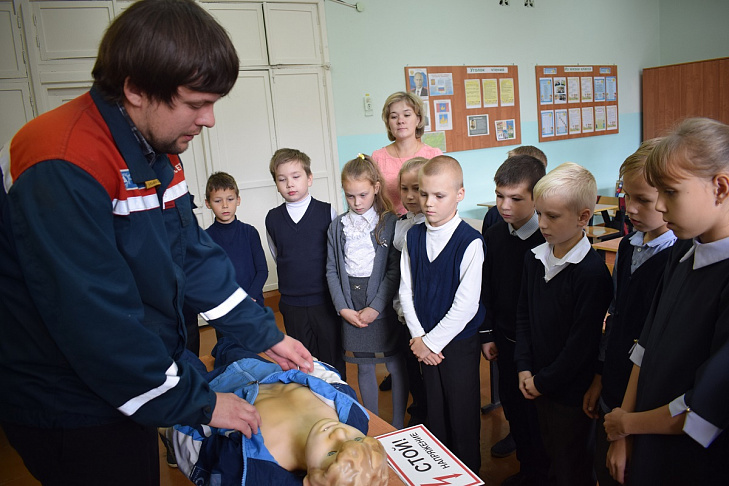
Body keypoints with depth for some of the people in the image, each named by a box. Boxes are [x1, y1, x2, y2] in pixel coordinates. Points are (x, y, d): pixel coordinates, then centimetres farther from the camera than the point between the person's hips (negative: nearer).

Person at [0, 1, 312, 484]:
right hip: (71, 416, -8)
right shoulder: (63, 169, -30)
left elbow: (193, 253, 6)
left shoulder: (157, 149, 0)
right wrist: (200, 403, -20)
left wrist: (266, 334, 6)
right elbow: (97, 323, -31)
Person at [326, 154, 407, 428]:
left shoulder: (390, 223, -5)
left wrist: (376, 308, -14)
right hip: (351, 310, 3)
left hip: (384, 309, -3)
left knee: (396, 367, 6)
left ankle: (397, 426, 24)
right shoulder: (337, 227, 5)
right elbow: (332, 270, 5)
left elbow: (395, 271, -9)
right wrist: (343, 308, -5)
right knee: (364, 368, 14)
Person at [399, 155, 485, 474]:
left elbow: (466, 305, -20)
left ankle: (468, 472, 35)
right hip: (424, 342, 5)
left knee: (462, 415, 11)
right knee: (434, 411, 20)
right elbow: (406, 290, 3)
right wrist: (418, 337, -6)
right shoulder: (413, 237, 0)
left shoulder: (470, 242, -18)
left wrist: (432, 341, -13)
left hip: (459, 342, -5)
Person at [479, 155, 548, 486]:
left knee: (538, 410, 9)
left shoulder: (550, 239, -18)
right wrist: (487, 335, 9)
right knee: (512, 405, 18)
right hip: (505, 340, 6)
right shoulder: (494, 236, 0)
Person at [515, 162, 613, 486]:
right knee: (551, 459, 24)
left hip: (571, 391, -6)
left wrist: (543, 381, -13)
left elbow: (582, 343, -21)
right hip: (538, 385, 6)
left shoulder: (592, 273, -22)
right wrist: (524, 369, -1)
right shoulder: (534, 259, 1)